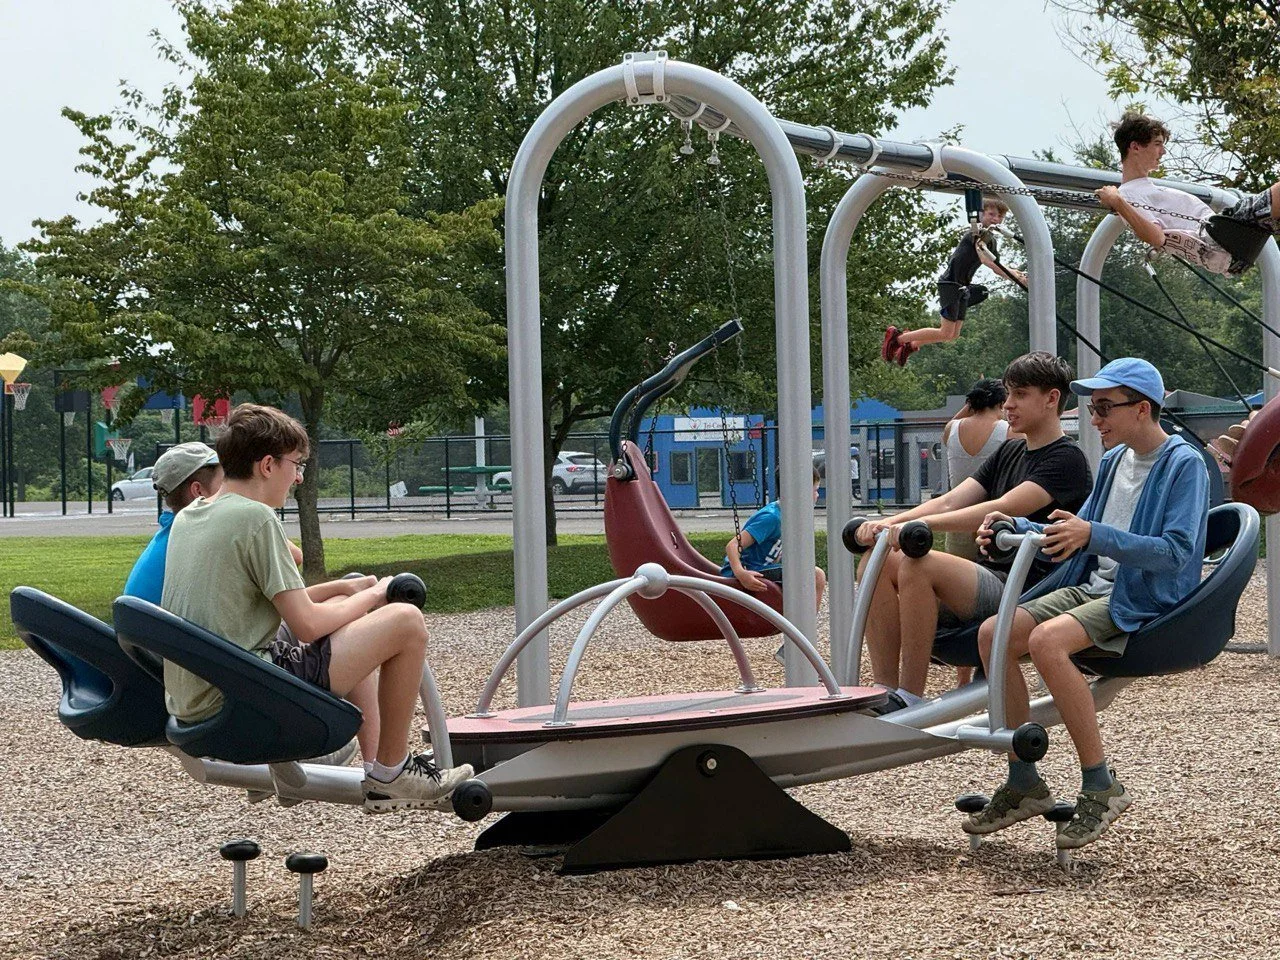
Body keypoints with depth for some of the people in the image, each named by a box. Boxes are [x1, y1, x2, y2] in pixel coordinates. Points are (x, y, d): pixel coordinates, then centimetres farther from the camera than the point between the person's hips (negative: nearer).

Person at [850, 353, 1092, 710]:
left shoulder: (1066, 459, -7)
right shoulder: (1009, 452, 20)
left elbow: (1004, 509, -21)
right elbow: (951, 502, 10)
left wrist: (920, 524, -30)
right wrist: (889, 523, -8)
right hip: (990, 578, 8)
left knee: (919, 564, -30)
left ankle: (910, 698, -25)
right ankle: (885, 690, -13)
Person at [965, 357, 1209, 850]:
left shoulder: (1183, 464, -9)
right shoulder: (1114, 461, 16)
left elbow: (1176, 551, -21)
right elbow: (1076, 534, 22)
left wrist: (1094, 535, -29)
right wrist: (1018, 528, 3)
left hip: (1147, 600, -8)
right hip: (1093, 586, 8)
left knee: (1047, 640, -32)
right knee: (993, 634, -11)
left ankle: (1101, 786, -23)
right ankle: (1024, 783, -4)